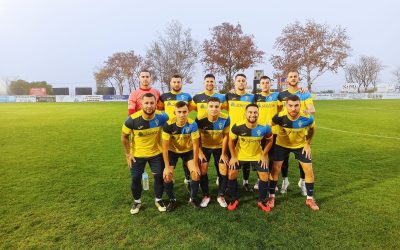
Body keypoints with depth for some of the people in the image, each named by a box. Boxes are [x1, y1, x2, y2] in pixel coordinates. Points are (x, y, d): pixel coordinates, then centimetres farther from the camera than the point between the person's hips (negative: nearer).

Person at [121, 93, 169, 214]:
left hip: (156, 153, 1)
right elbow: (124, 137, -7)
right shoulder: (133, 119, -24)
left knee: (159, 176, 7)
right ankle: (137, 202, 33)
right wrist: (128, 154, -6)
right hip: (137, 155, -1)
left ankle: (159, 200, 31)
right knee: (135, 179, 7)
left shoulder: (161, 116, -22)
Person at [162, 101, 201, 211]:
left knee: (196, 173, -13)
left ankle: (193, 198, 13)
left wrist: (195, 165, -15)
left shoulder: (192, 124, -26)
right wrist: (167, 167, -18)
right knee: (167, 176, -11)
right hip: (172, 151, 0)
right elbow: (165, 147, -20)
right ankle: (172, 200, 14)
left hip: (188, 151, 0)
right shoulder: (168, 125, -28)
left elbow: (195, 145, -18)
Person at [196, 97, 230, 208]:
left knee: (224, 171, -1)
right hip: (205, 147, 0)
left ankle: (221, 196, 20)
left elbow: (225, 136, -11)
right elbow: (198, 136, -12)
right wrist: (200, 152, -9)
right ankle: (206, 196, 18)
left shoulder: (225, 118, -25)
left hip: (219, 147, 1)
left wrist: (223, 153, -7)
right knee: (203, 171, -2)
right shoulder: (200, 119, -28)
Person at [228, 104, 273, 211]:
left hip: (257, 156, 1)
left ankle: (262, 201, 22)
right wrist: (233, 157, -8)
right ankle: (234, 199, 19)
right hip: (239, 155, 0)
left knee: (264, 176, -2)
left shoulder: (264, 127, -25)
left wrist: (264, 155, -5)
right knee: (231, 174, -4)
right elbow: (231, 141, -10)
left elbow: (269, 141, -3)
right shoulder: (238, 126, -28)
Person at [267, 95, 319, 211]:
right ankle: (271, 197, 11)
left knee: (309, 170, 0)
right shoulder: (280, 117, -31)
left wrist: (308, 144, -4)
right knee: (275, 169, -6)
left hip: (301, 145, 1)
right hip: (282, 144, -1)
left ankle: (310, 199, 20)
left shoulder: (307, 118, -27)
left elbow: (312, 129, -3)